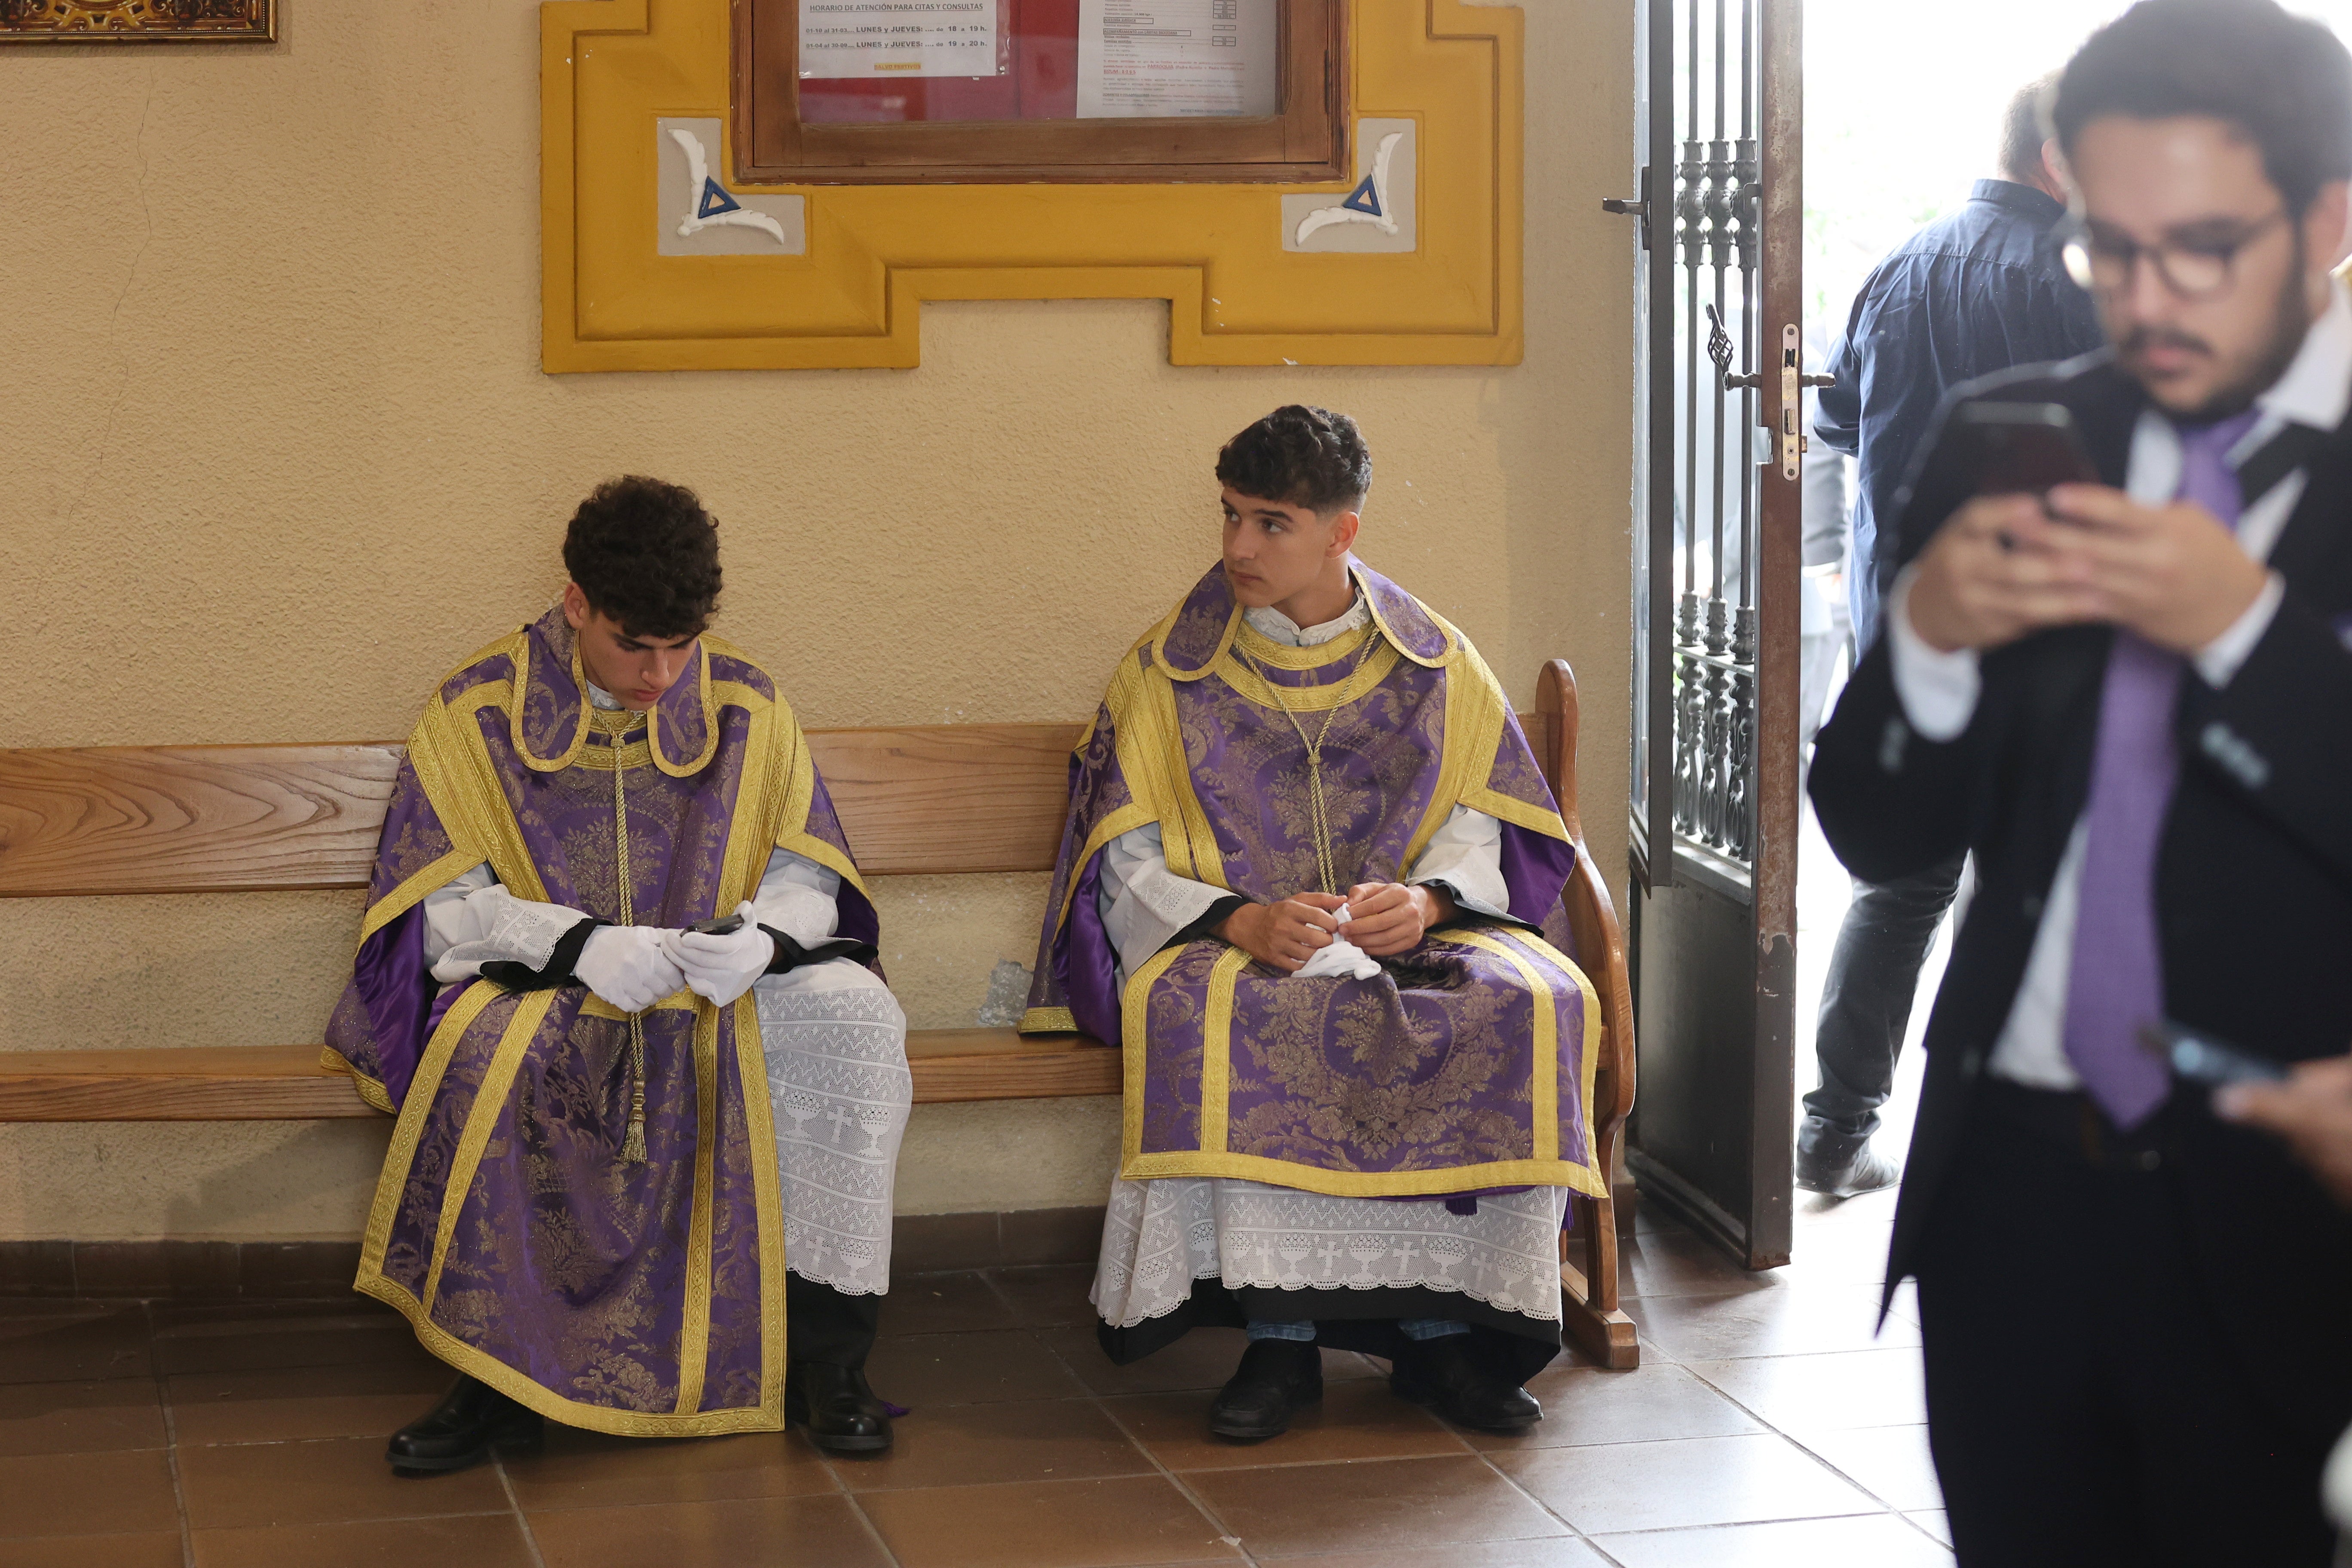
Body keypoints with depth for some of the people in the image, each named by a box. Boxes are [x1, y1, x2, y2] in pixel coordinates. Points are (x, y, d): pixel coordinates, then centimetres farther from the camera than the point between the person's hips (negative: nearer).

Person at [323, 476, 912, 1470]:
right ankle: (501, 1376, -25)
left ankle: (821, 1345, -18)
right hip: (545, 992, -2)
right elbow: (437, 907, -6)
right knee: (481, 1050, -37)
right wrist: (578, 943, -23)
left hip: (723, 994, 2)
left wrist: (760, 936, -19)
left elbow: (808, 878, 6)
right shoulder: (479, 713, -2)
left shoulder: (744, 706, 4)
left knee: (857, 1017, -27)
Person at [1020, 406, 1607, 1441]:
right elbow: (1132, 870, 0)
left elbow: (1481, 829, 7)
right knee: (1219, 1017, -38)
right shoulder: (1172, 672, 5)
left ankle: (1444, 1331, -20)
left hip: (1407, 936, 2)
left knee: (1526, 1003, -30)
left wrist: (1427, 902, -16)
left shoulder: (1432, 662, 10)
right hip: (1229, 946, -1)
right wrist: (1241, 922, -19)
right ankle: (1279, 1337, -30)